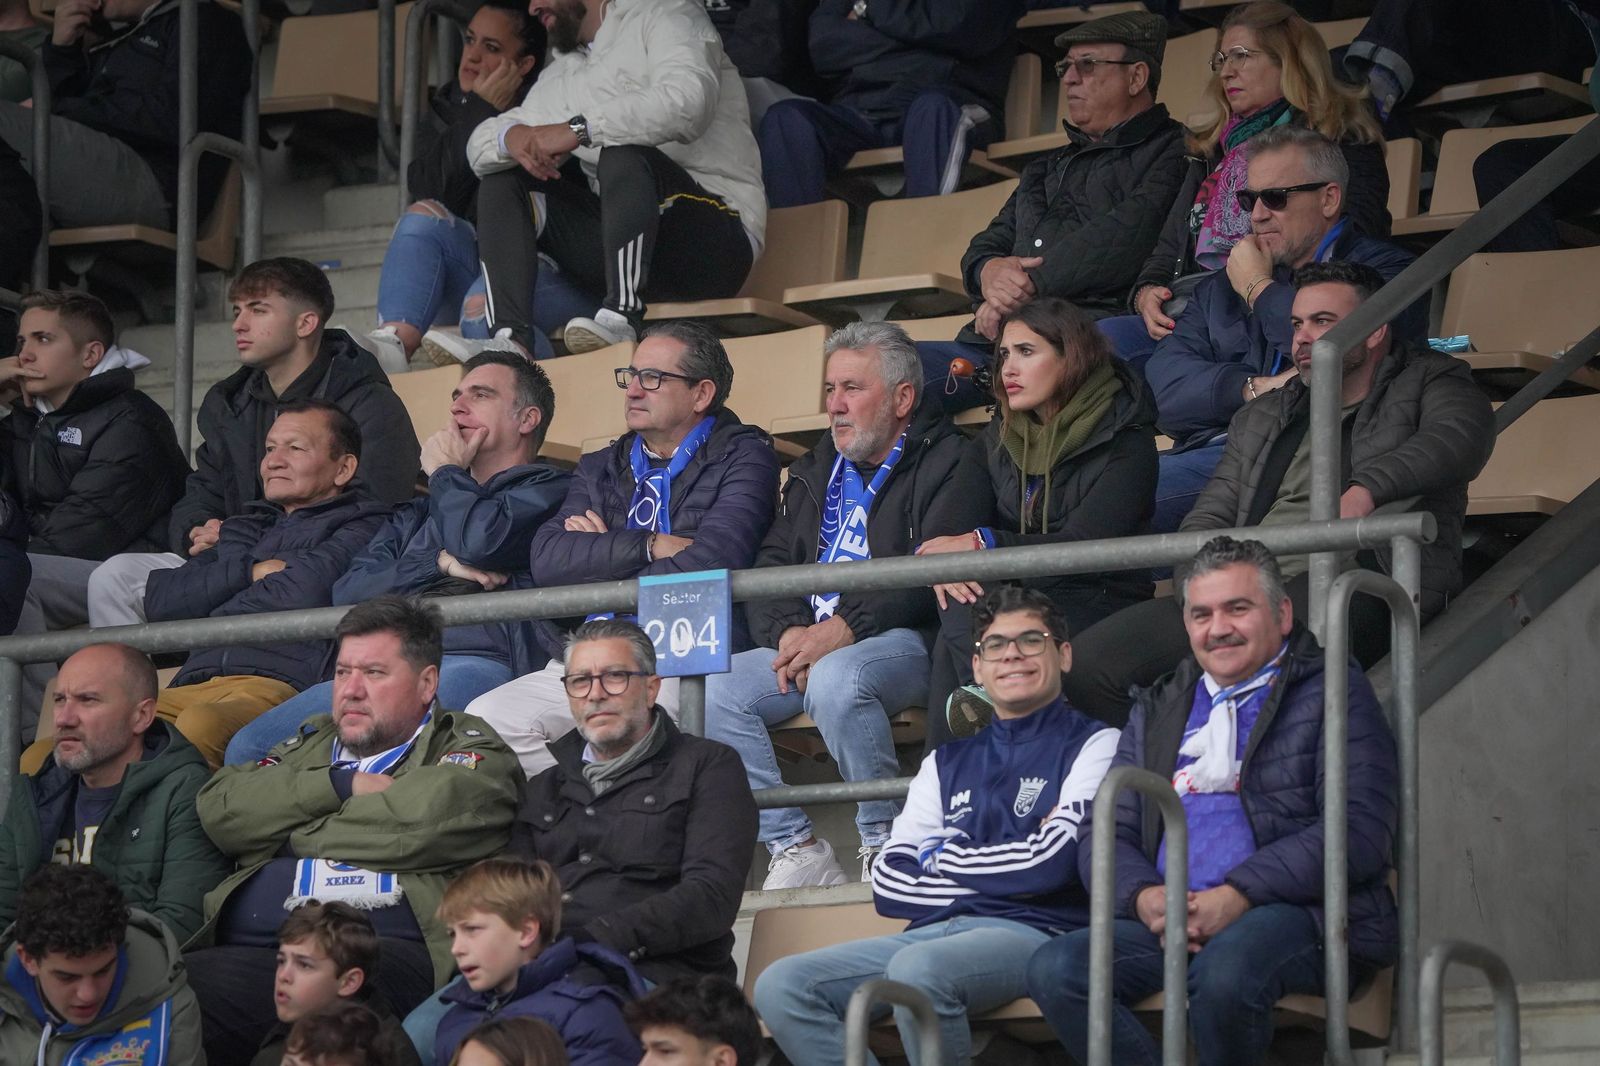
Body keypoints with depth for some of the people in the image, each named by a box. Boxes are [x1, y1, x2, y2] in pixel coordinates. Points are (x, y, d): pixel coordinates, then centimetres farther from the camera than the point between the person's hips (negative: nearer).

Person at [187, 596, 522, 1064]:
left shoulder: (471, 752, 15)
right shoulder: (312, 742, 33)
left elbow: (420, 823, -8)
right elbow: (218, 807, 15)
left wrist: (297, 834, 7)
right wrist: (342, 785, 5)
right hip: (243, 946, 5)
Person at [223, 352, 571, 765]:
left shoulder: (547, 491, 15)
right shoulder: (415, 515, 35)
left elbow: (479, 542, -6)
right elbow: (346, 592, 19)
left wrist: (445, 471, 16)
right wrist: (441, 563, 3)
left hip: (477, 661, -7)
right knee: (248, 747, -17)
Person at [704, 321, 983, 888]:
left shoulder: (946, 464, 1)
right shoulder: (818, 470, 24)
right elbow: (771, 564, 17)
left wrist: (844, 628, -22)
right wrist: (788, 631, -6)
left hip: (908, 641, -7)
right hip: (809, 640, 7)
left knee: (835, 680, -38)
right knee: (714, 691, -17)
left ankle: (884, 842, -21)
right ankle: (794, 848, -15)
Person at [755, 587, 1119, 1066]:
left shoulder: (1094, 745, 8)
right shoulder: (948, 763, 26)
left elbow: (1049, 864, -7)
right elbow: (889, 883, 14)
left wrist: (941, 858, 8)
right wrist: (1003, 873, 0)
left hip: (1034, 932, -6)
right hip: (938, 930, 6)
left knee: (917, 968, -38)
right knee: (781, 986, -17)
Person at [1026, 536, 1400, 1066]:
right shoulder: (1156, 710, 26)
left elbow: (1360, 829, -6)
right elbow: (1102, 835, 19)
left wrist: (1240, 895, -16)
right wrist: (1142, 896, -6)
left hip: (1294, 910, -5)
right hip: (1170, 918, 5)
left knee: (1225, 971, -39)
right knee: (1053, 969, -22)